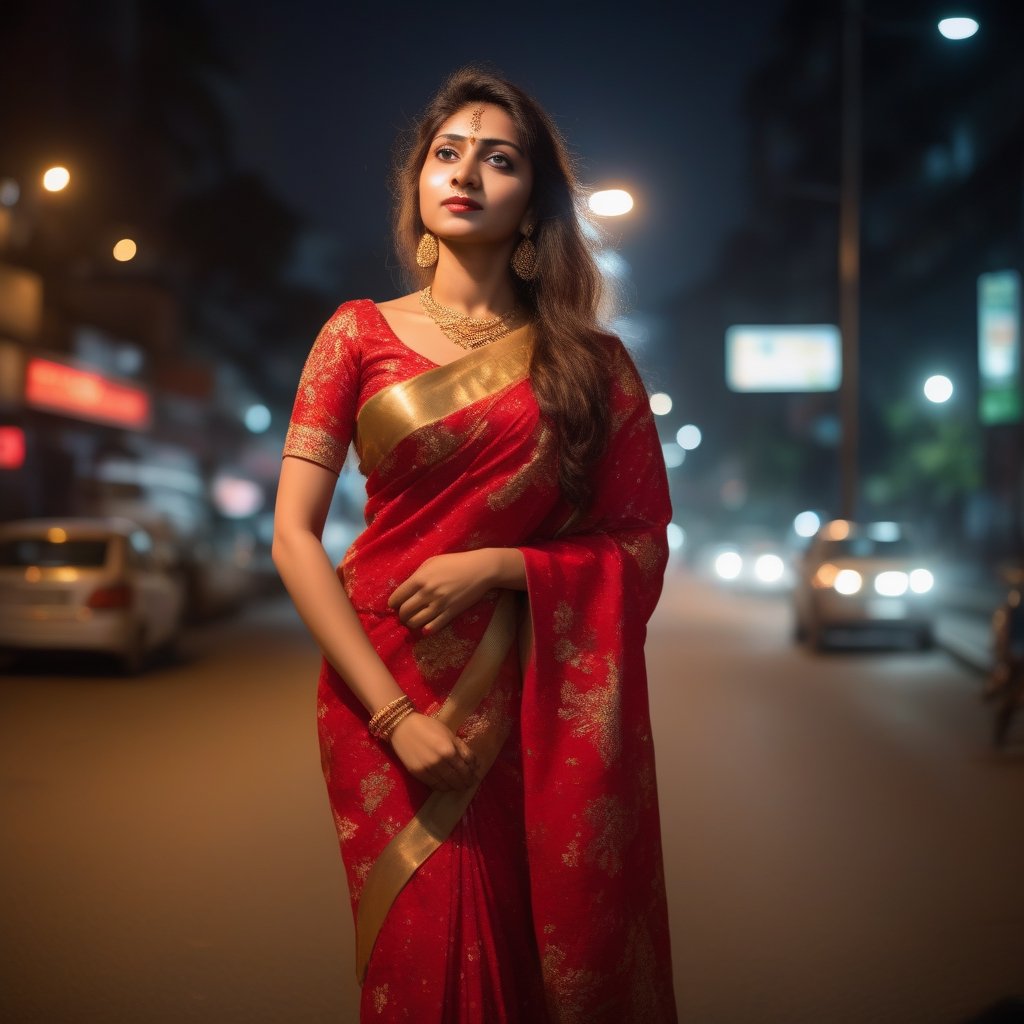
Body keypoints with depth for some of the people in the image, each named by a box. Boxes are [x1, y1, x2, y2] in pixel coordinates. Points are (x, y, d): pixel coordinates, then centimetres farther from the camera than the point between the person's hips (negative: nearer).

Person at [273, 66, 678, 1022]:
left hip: (539, 705, 1)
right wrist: (394, 713, -12)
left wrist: (496, 564, -13)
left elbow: (641, 548, 3)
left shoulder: (588, 362, 5)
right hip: (383, 691, 0)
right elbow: (292, 535, -3)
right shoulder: (361, 334, 3)